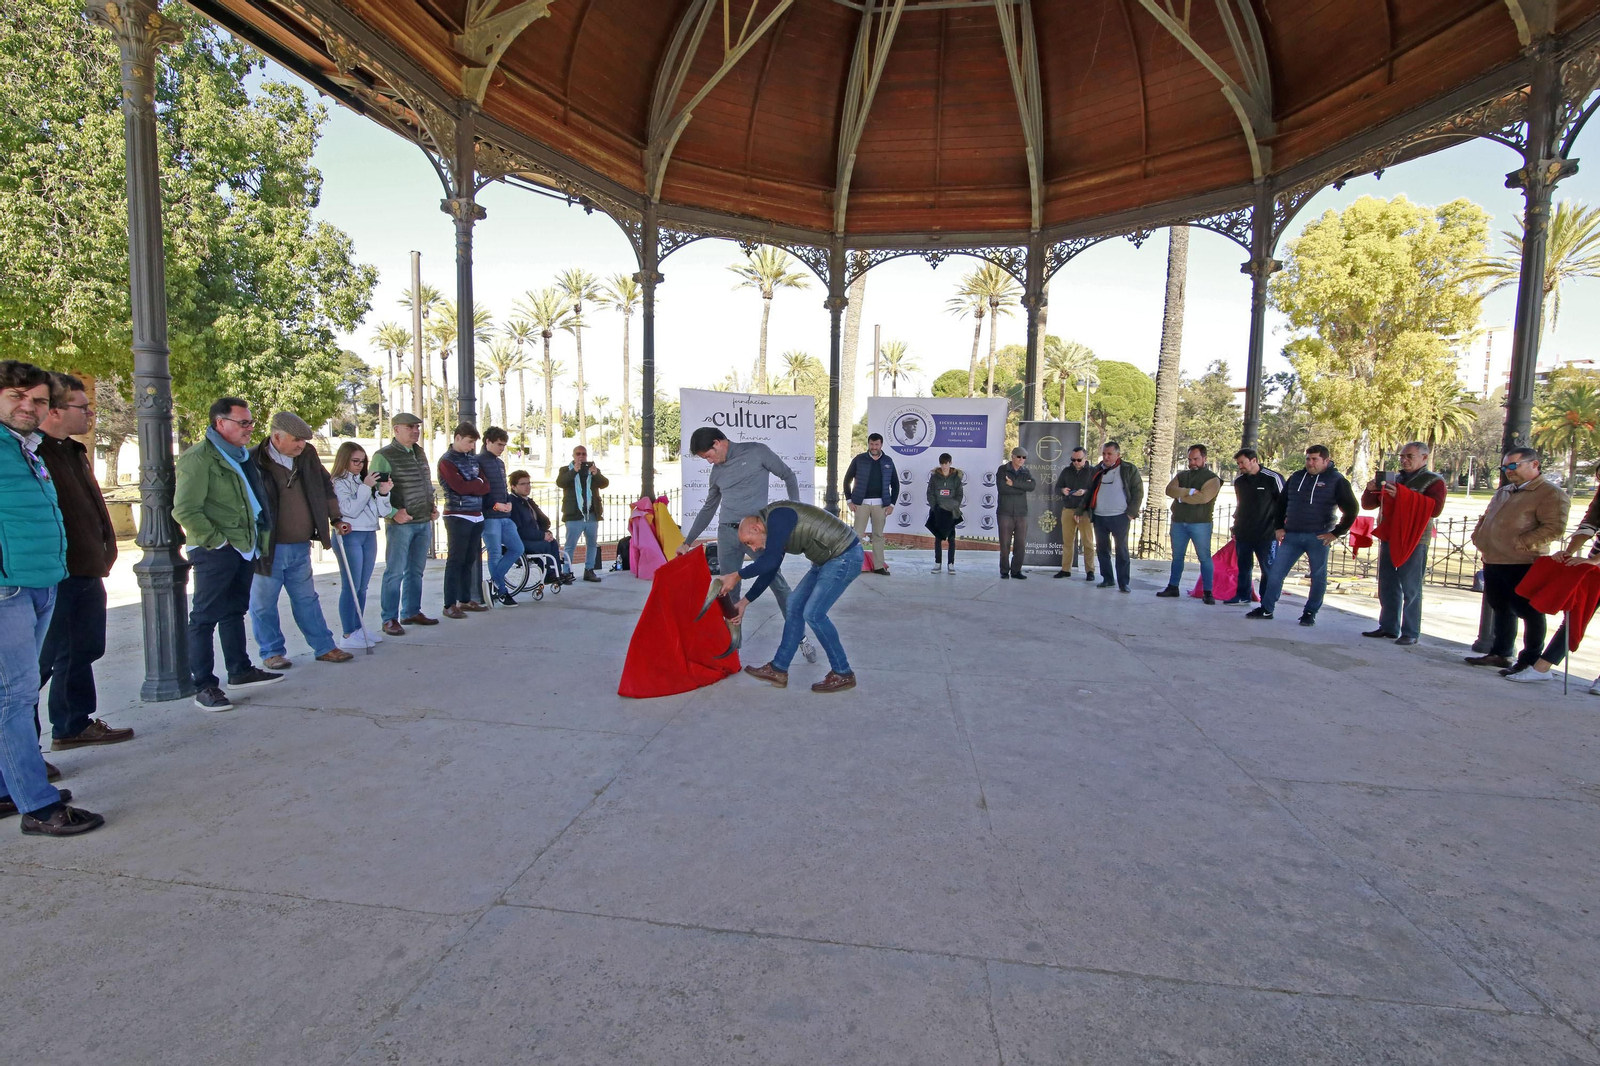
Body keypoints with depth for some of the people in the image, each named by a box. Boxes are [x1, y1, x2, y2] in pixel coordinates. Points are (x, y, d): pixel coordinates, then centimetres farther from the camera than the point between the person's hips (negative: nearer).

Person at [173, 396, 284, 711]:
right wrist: (215, 540, -18)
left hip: (244, 547, 9)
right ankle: (203, 686, 5)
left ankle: (240, 670, 29)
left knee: (234, 611, 18)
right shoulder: (198, 458, -13)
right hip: (215, 552, -9)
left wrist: (257, 537, 15)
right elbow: (185, 510, -19)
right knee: (205, 617, -1)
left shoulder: (242, 456, 14)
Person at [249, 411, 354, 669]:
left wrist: (335, 518, 18)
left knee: (307, 599, 15)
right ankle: (272, 652, 22)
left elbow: (326, 486, 19)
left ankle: (324, 647, 22)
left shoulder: (308, 456, 4)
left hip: (300, 547, 5)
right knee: (264, 604, 8)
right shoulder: (254, 462, -12)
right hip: (267, 548, -5)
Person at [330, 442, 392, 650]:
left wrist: (383, 493, -6)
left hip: (369, 535, 6)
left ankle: (359, 628, 18)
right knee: (351, 587, -6)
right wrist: (365, 487, -13)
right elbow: (350, 510, -14)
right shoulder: (338, 483, -3)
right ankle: (348, 635, -3)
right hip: (349, 537, -6)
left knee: (362, 587, 11)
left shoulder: (366, 480, 14)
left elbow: (382, 513, 10)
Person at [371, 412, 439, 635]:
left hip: (424, 521, 7)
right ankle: (390, 619, 4)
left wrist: (433, 504, 11)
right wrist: (393, 512, -20)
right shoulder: (384, 456, -9)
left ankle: (412, 612, 23)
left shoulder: (420, 453, 15)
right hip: (401, 523, -7)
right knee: (395, 572, -3)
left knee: (416, 571, 13)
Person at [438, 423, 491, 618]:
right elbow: (460, 486, -18)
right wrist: (477, 483, -2)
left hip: (477, 516, 7)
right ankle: (450, 605, -1)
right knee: (455, 560, -5)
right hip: (457, 516, -6)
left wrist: (469, 486, -10)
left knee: (470, 560, 10)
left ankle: (465, 600, 19)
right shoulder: (446, 461, -6)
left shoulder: (473, 459, 14)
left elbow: (485, 486, 6)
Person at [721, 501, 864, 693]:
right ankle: (778, 670, 16)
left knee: (813, 613, -9)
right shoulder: (775, 532, 12)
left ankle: (843, 674, 5)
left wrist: (737, 575, -13)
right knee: (795, 604, 9)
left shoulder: (778, 517, -18)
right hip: (829, 559, 10)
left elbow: (770, 561, -25)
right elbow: (769, 570, 18)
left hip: (846, 556, -10)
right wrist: (744, 602, 20)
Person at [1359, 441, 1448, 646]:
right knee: (1387, 586, 9)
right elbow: (1368, 505, 16)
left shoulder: (1434, 481, 0)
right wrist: (1371, 490, -5)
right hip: (1388, 537, 5)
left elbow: (1435, 509, -17)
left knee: (1410, 588, -3)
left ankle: (1410, 633, 2)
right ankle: (1388, 627, 17)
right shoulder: (1393, 479, 16)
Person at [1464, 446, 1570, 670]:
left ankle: (1531, 661, 9)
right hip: (1493, 562, 8)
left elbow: (1554, 529, -17)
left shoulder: (1551, 494, -7)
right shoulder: (1502, 492, 18)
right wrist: (1478, 536, 13)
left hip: (1522, 564, -8)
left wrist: (1520, 543, -22)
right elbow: (1485, 518, 29)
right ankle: (1500, 654, 26)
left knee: (1529, 612, 0)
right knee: (1501, 610, 16)